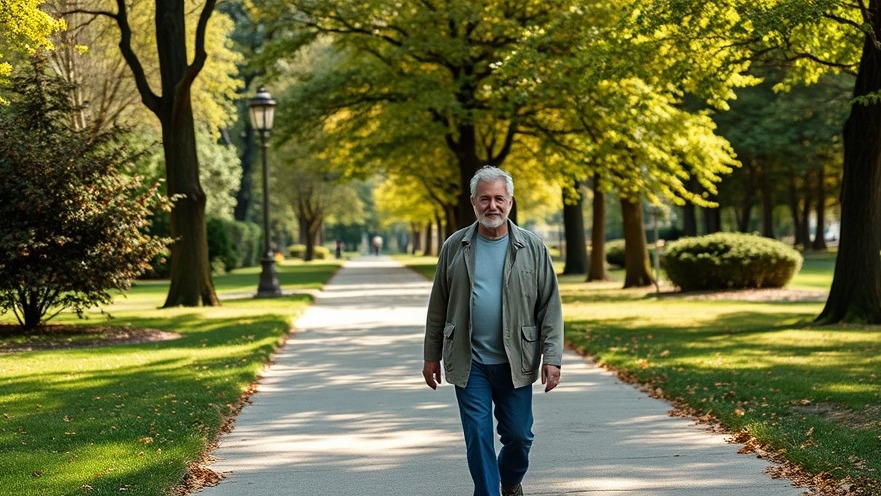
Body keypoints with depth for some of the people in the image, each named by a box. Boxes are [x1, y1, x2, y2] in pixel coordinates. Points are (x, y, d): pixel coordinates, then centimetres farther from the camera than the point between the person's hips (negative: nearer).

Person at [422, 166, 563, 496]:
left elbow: (550, 306, 0)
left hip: (515, 362, 0)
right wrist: (431, 356, 7)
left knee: (518, 435, 8)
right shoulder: (454, 247, 3)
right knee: (478, 437, 0)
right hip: (469, 363, 0)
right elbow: (438, 305, 7)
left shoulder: (532, 248, 0)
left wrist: (552, 357, -7)